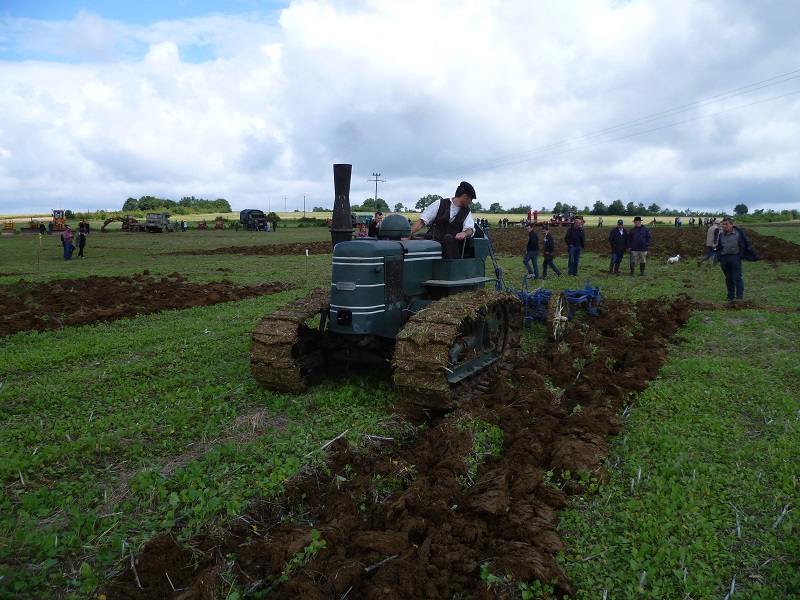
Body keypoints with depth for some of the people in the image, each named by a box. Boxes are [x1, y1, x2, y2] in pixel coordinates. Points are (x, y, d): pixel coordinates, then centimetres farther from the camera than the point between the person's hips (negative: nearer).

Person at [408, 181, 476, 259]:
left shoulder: (467, 212, 14)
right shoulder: (440, 204, 5)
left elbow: (470, 229, -1)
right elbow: (422, 221, 1)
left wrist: (464, 233, -26)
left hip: (452, 245, 2)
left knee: (448, 238, -32)